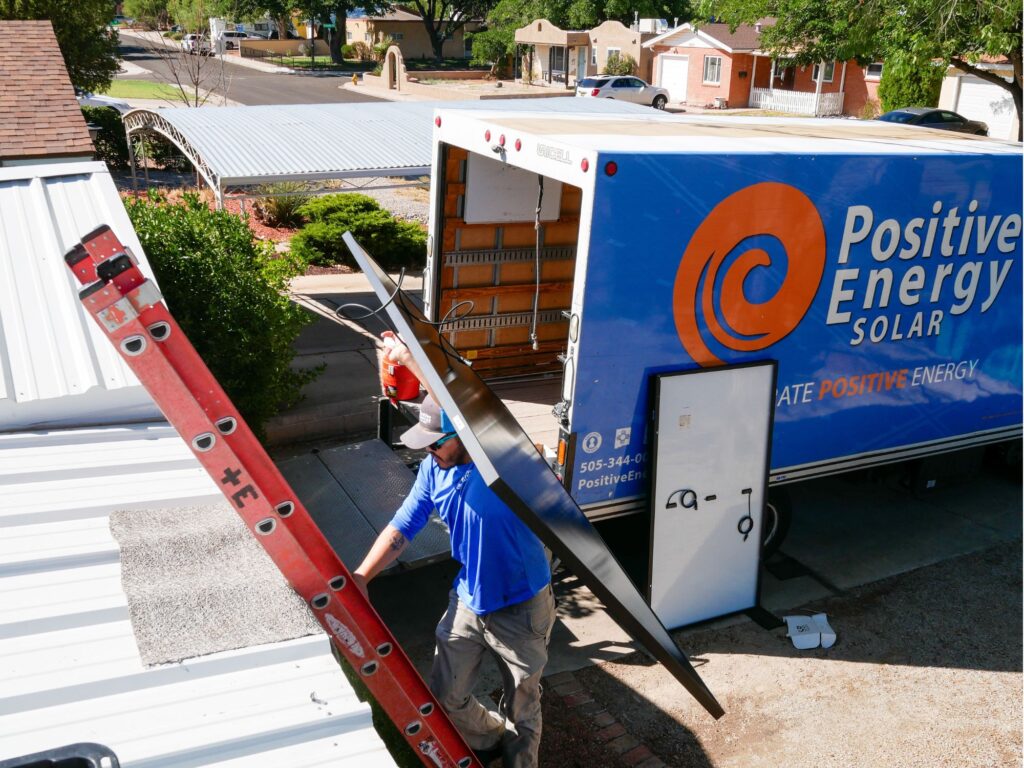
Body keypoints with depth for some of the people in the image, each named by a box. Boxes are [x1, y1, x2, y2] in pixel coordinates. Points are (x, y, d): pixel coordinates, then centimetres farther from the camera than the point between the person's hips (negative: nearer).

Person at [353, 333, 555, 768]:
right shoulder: (434, 468, -6)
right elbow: (403, 526, 3)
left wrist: (410, 359, -41)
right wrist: (361, 577, -7)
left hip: (521, 608, -6)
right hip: (467, 602, 6)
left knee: (521, 707, 16)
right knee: (445, 698, 19)